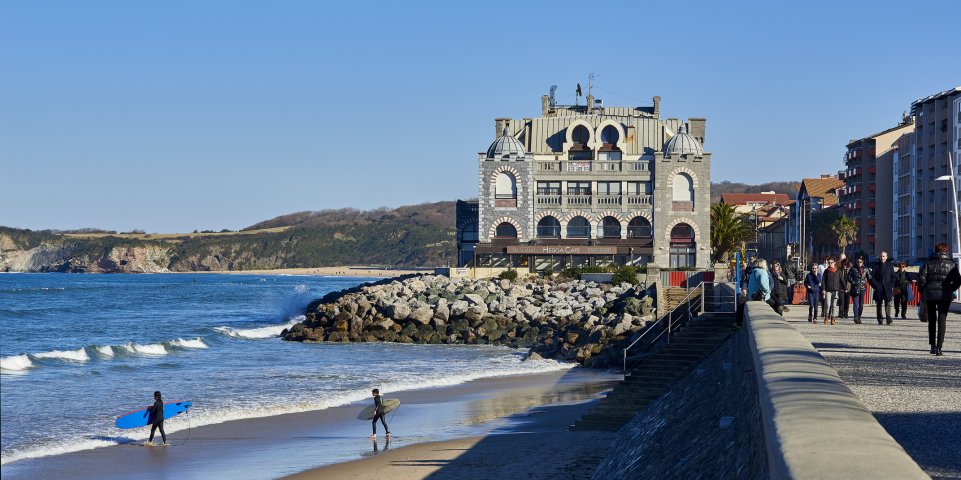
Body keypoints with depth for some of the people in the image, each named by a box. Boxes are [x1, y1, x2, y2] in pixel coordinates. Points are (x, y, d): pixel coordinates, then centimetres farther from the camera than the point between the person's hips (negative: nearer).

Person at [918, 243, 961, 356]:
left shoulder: (929, 262, -1)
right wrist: (950, 290, 11)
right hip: (945, 296, 0)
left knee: (932, 321, 15)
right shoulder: (951, 264, 0)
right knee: (942, 321, 3)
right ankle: (939, 347, -5)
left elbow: (921, 278, -6)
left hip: (930, 295, 0)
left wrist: (922, 291, 6)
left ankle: (933, 345, 12)